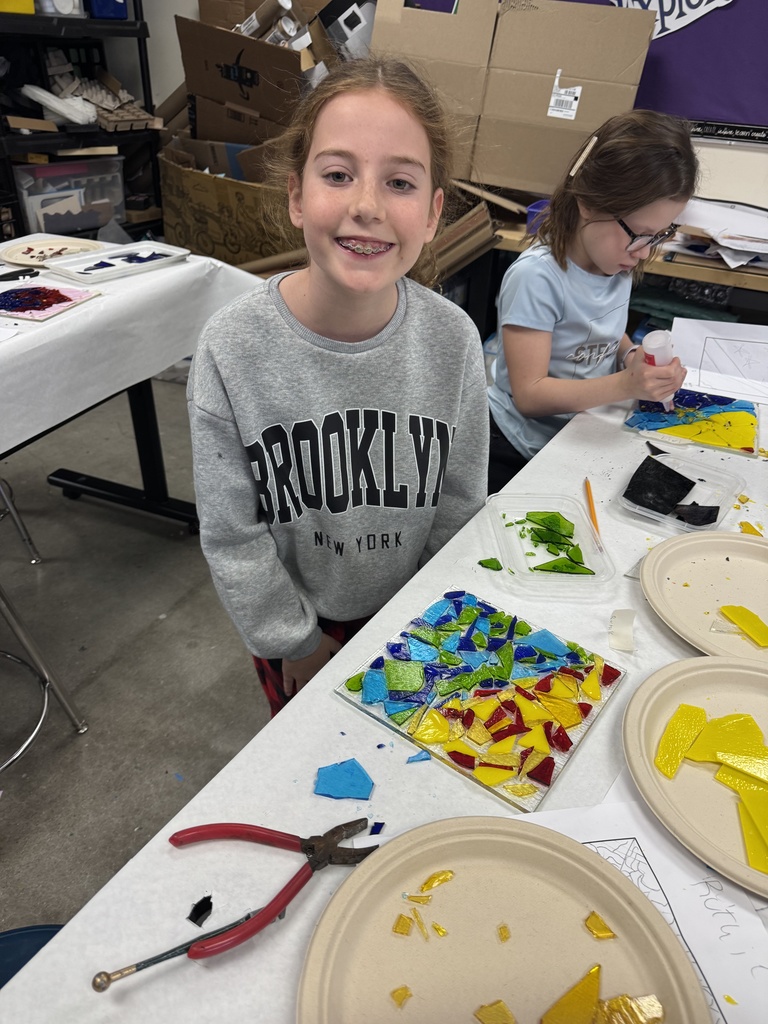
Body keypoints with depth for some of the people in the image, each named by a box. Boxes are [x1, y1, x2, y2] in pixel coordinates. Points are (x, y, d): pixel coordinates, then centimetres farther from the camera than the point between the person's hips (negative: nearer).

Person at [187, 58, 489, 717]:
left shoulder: (453, 339, -19)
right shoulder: (232, 349, -25)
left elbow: (458, 507, -7)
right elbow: (231, 535, -16)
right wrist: (294, 642, -8)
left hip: (410, 611, 2)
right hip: (296, 620, -1)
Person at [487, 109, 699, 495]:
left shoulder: (619, 263, -1)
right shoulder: (536, 277, -23)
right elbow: (529, 394, -22)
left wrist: (633, 356, -5)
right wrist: (627, 385, -31)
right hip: (521, 452, -6)